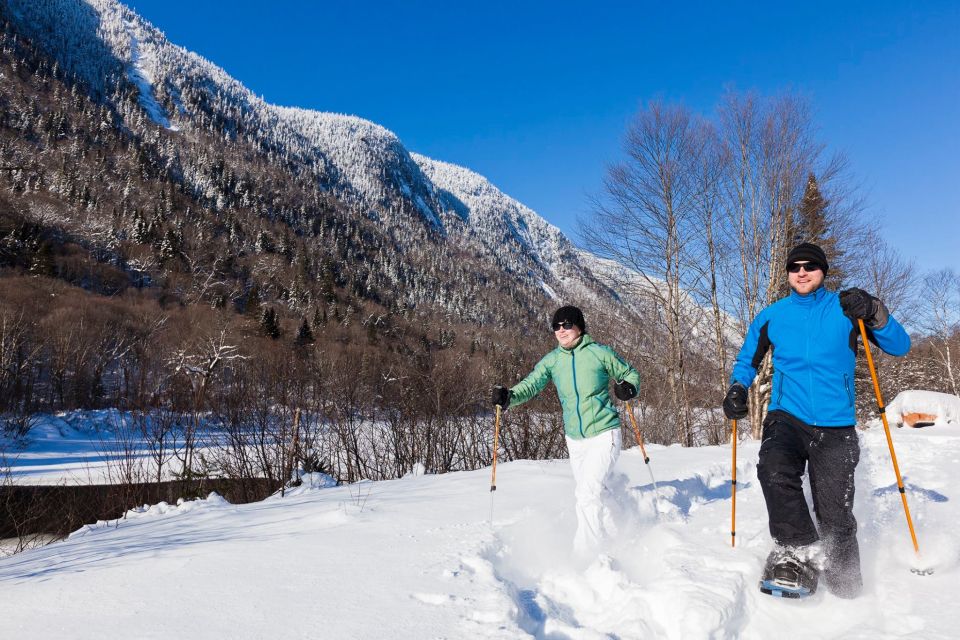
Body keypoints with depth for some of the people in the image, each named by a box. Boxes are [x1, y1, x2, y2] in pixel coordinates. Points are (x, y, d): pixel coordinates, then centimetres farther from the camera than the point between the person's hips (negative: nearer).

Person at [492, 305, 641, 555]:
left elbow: (630, 373, 5)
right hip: (574, 439, 5)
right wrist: (508, 396, -27)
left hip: (604, 434, -5)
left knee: (589, 495, -17)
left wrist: (628, 388, -16)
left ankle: (586, 556, -6)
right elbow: (530, 385, -8)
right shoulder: (552, 360, 2)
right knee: (597, 494, 18)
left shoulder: (599, 352, -7)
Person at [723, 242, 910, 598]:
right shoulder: (771, 317, 9)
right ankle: (798, 553, -17)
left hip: (835, 425, 0)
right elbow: (748, 360, 19)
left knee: (835, 514, -1)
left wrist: (874, 314, -17)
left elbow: (900, 346, 2)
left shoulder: (846, 309, 5)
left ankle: (846, 588, 23)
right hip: (787, 418, 0)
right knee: (774, 469, -31)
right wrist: (737, 389, -2)